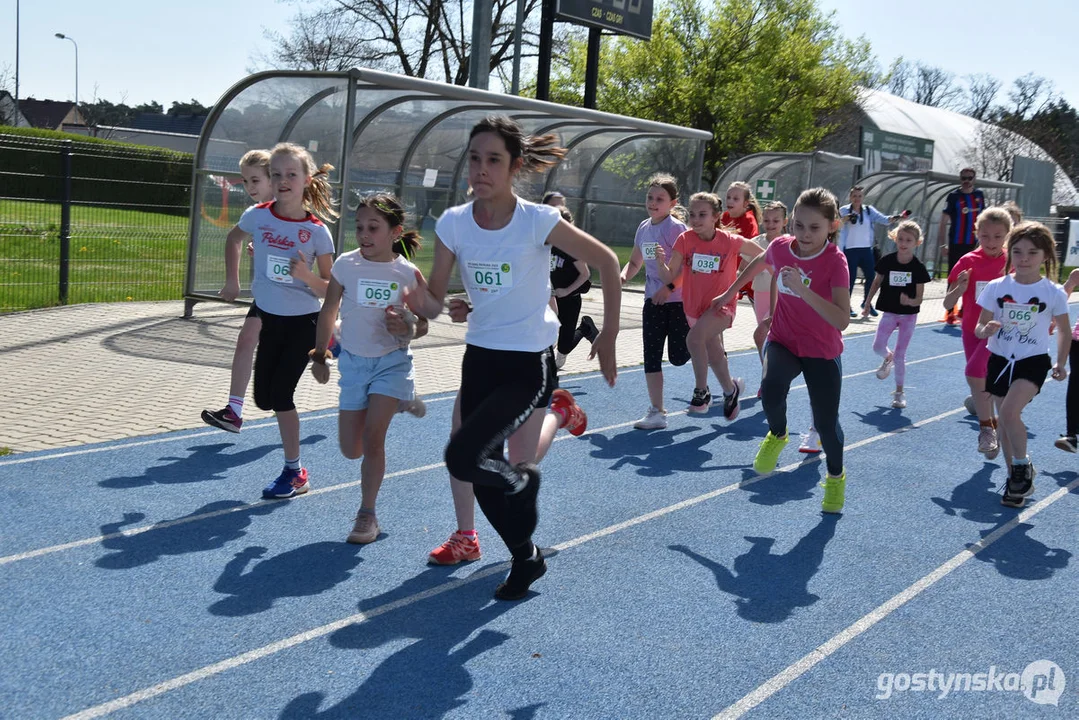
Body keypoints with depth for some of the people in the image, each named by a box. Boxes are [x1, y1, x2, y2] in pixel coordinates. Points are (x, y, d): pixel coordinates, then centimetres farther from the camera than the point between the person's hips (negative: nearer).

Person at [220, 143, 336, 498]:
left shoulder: (317, 232, -15)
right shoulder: (257, 216, -7)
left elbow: (329, 289, -10)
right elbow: (234, 239, 16)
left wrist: (306, 276, -29)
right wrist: (232, 281, 11)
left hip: (303, 321, -4)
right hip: (269, 318, 5)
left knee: (280, 393, -8)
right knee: (264, 399, 8)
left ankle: (294, 472, 7)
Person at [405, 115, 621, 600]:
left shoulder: (538, 221, -17)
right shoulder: (453, 224, -6)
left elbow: (605, 262, -5)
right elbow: (434, 303, -4)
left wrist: (608, 336, -3)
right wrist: (422, 304, -27)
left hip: (529, 364, -5)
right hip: (479, 357, 5)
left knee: (463, 457, -22)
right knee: (484, 482, 11)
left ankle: (523, 480, 12)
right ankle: (526, 559, 37)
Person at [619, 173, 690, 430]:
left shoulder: (675, 227, -12)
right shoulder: (644, 227, 10)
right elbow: (635, 262, 19)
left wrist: (670, 287, -24)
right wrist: (623, 276, 0)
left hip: (678, 300, -7)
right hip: (653, 301, 7)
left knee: (679, 356, -2)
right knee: (651, 357, 2)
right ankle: (657, 412, 6)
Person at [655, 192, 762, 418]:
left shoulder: (730, 241, -14)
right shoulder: (685, 240, -9)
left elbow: (762, 257, 1)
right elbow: (669, 277, -11)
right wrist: (661, 262, -32)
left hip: (721, 306, -4)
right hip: (694, 306, 4)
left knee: (694, 338, -31)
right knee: (714, 355, 19)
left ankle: (701, 391, -15)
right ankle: (731, 389, 45)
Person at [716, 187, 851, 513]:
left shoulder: (835, 261, -22)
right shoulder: (780, 247, -11)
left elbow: (842, 321, -33)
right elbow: (758, 263, 16)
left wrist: (802, 288, -42)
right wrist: (729, 293, 26)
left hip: (822, 351, -2)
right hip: (782, 341, 2)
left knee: (826, 422, 4)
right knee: (771, 390, -29)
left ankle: (836, 478, 35)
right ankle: (777, 436, 5)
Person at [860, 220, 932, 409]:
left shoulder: (918, 268, -13)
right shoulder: (887, 261, -9)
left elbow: (919, 298, -11)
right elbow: (877, 282, 6)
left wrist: (910, 302, -33)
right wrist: (867, 304, 8)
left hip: (909, 315, -2)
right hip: (890, 312, 2)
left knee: (900, 354, 4)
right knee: (878, 346, -10)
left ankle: (899, 392, 16)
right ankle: (888, 358, 29)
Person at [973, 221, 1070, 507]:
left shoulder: (1053, 293, -7)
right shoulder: (996, 287, -5)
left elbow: (1063, 330, 5)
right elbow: (980, 327, -2)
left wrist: (1061, 362, -3)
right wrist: (985, 330, -24)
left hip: (1033, 362, -3)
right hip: (1000, 360, 3)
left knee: (1009, 412, -22)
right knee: (1005, 420, 9)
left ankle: (1022, 466, 3)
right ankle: (1016, 479, 28)